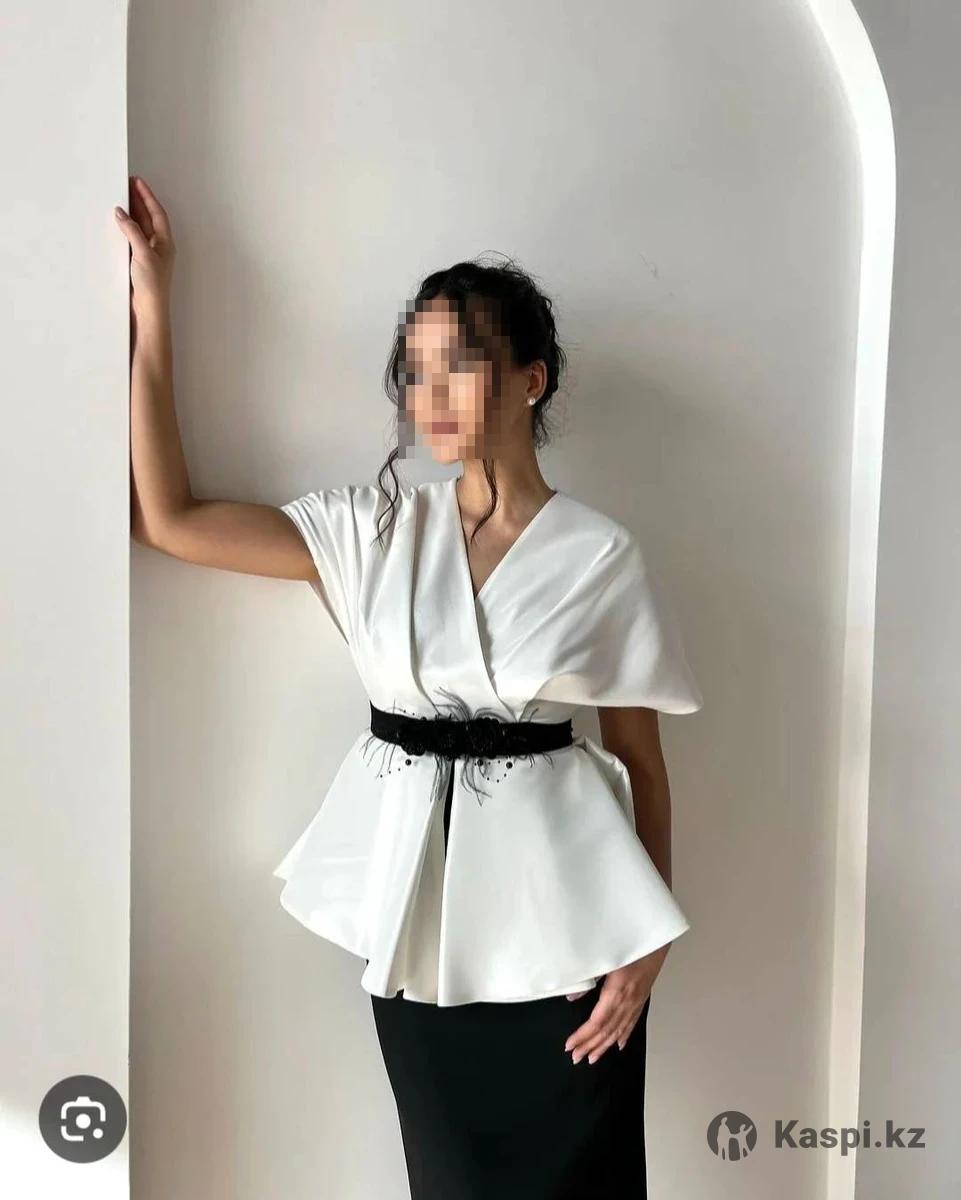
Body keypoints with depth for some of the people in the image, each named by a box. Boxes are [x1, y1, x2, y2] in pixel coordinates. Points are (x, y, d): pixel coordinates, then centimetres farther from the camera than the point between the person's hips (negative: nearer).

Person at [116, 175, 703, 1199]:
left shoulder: (600, 556, -6)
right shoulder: (373, 529, 0)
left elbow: (640, 759, 0)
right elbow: (168, 520, -5)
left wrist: (649, 944, -5)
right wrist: (152, 307, -4)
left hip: (556, 913, -2)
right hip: (420, 909, 2)